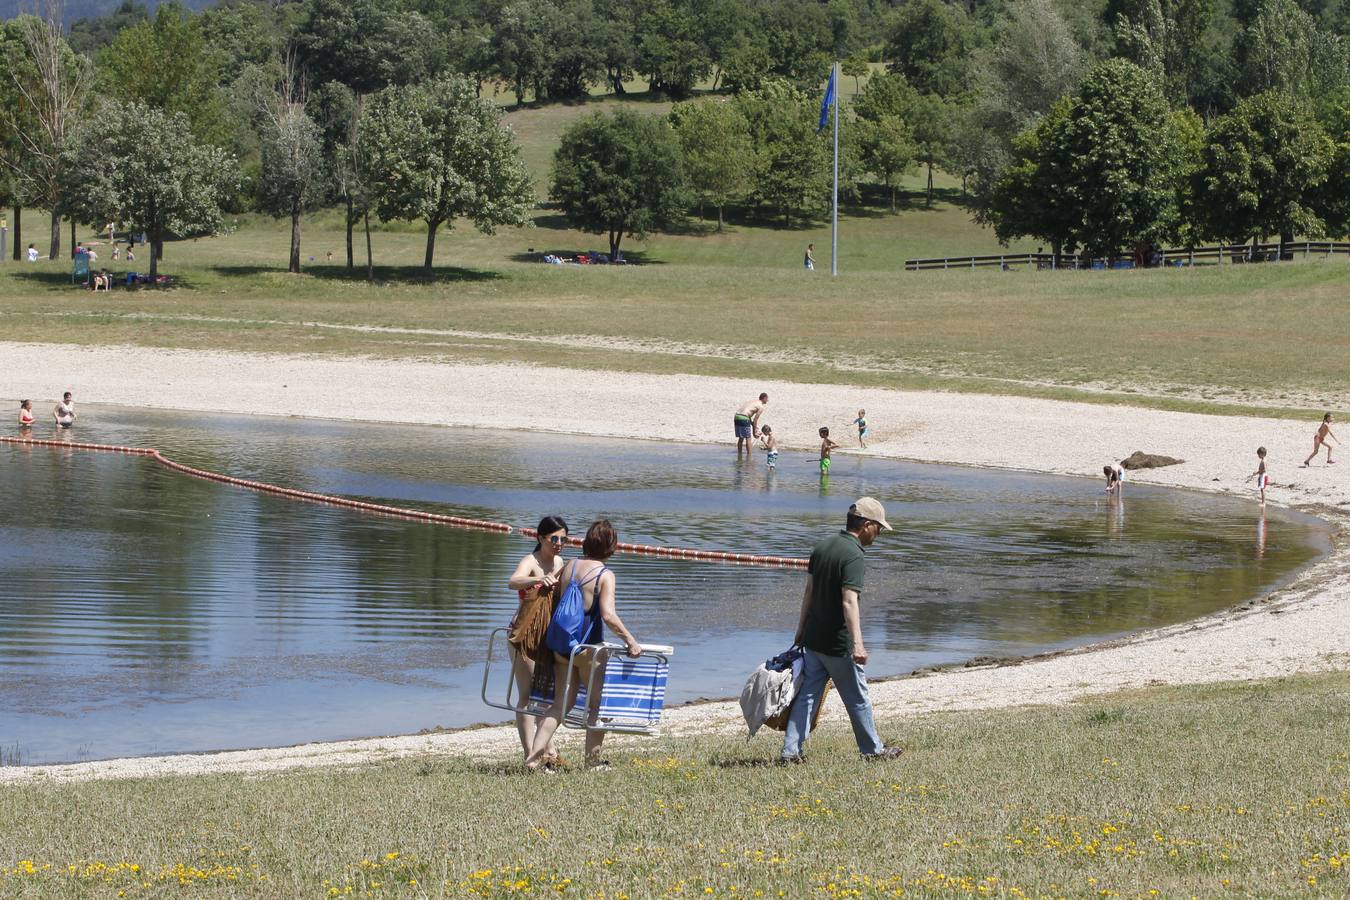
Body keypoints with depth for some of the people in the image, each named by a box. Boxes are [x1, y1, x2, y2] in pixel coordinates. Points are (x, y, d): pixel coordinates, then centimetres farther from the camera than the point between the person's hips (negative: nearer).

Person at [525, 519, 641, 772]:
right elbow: (608, 615, -21)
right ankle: (593, 760, 14)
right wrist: (630, 640, -15)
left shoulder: (569, 567, 7)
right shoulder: (605, 575, -11)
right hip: (588, 647, -6)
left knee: (560, 704, 8)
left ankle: (535, 756, -2)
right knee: (598, 704, 11)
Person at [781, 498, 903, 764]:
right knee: (858, 699, 8)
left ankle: (790, 751, 3)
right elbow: (849, 602, -28)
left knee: (807, 694, 8)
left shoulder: (822, 547, 7)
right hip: (839, 643, -7)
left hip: (813, 639, 7)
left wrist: (801, 630, 23)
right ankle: (873, 750, 22)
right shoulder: (854, 556, -19)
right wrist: (858, 644, -33)